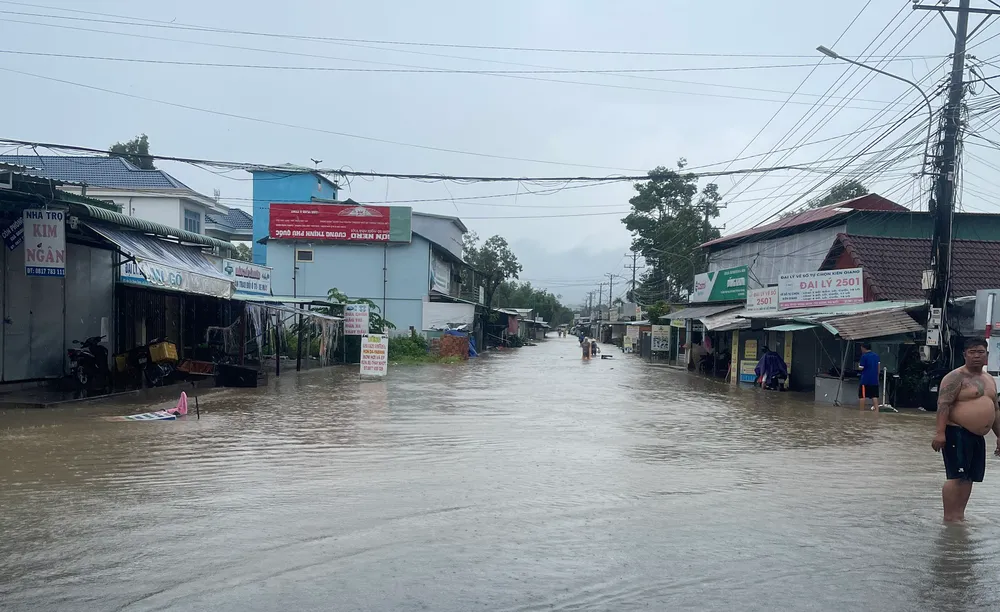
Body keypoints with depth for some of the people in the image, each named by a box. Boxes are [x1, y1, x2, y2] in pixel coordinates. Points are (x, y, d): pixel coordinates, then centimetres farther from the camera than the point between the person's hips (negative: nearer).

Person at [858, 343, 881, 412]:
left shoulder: (864, 356, -10)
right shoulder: (876, 355, 9)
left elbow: (861, 368, -12)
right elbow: (878, 367, 13)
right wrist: (877, 376, 20)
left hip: (865, 380, -6)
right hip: (874, 380, 6)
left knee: (862, 396, 0)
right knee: (874, 397, 5)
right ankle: (876, 411, -1)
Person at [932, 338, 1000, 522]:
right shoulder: (956, 377, -9)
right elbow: (943, 404, -18)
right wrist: (940, 433, -26)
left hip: (977, 437, 8)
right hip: (958, 433, -8)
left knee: (969, 478, 9)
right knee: (956, 476, -10)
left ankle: (960, 515, 17)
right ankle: (949, 518, -5)